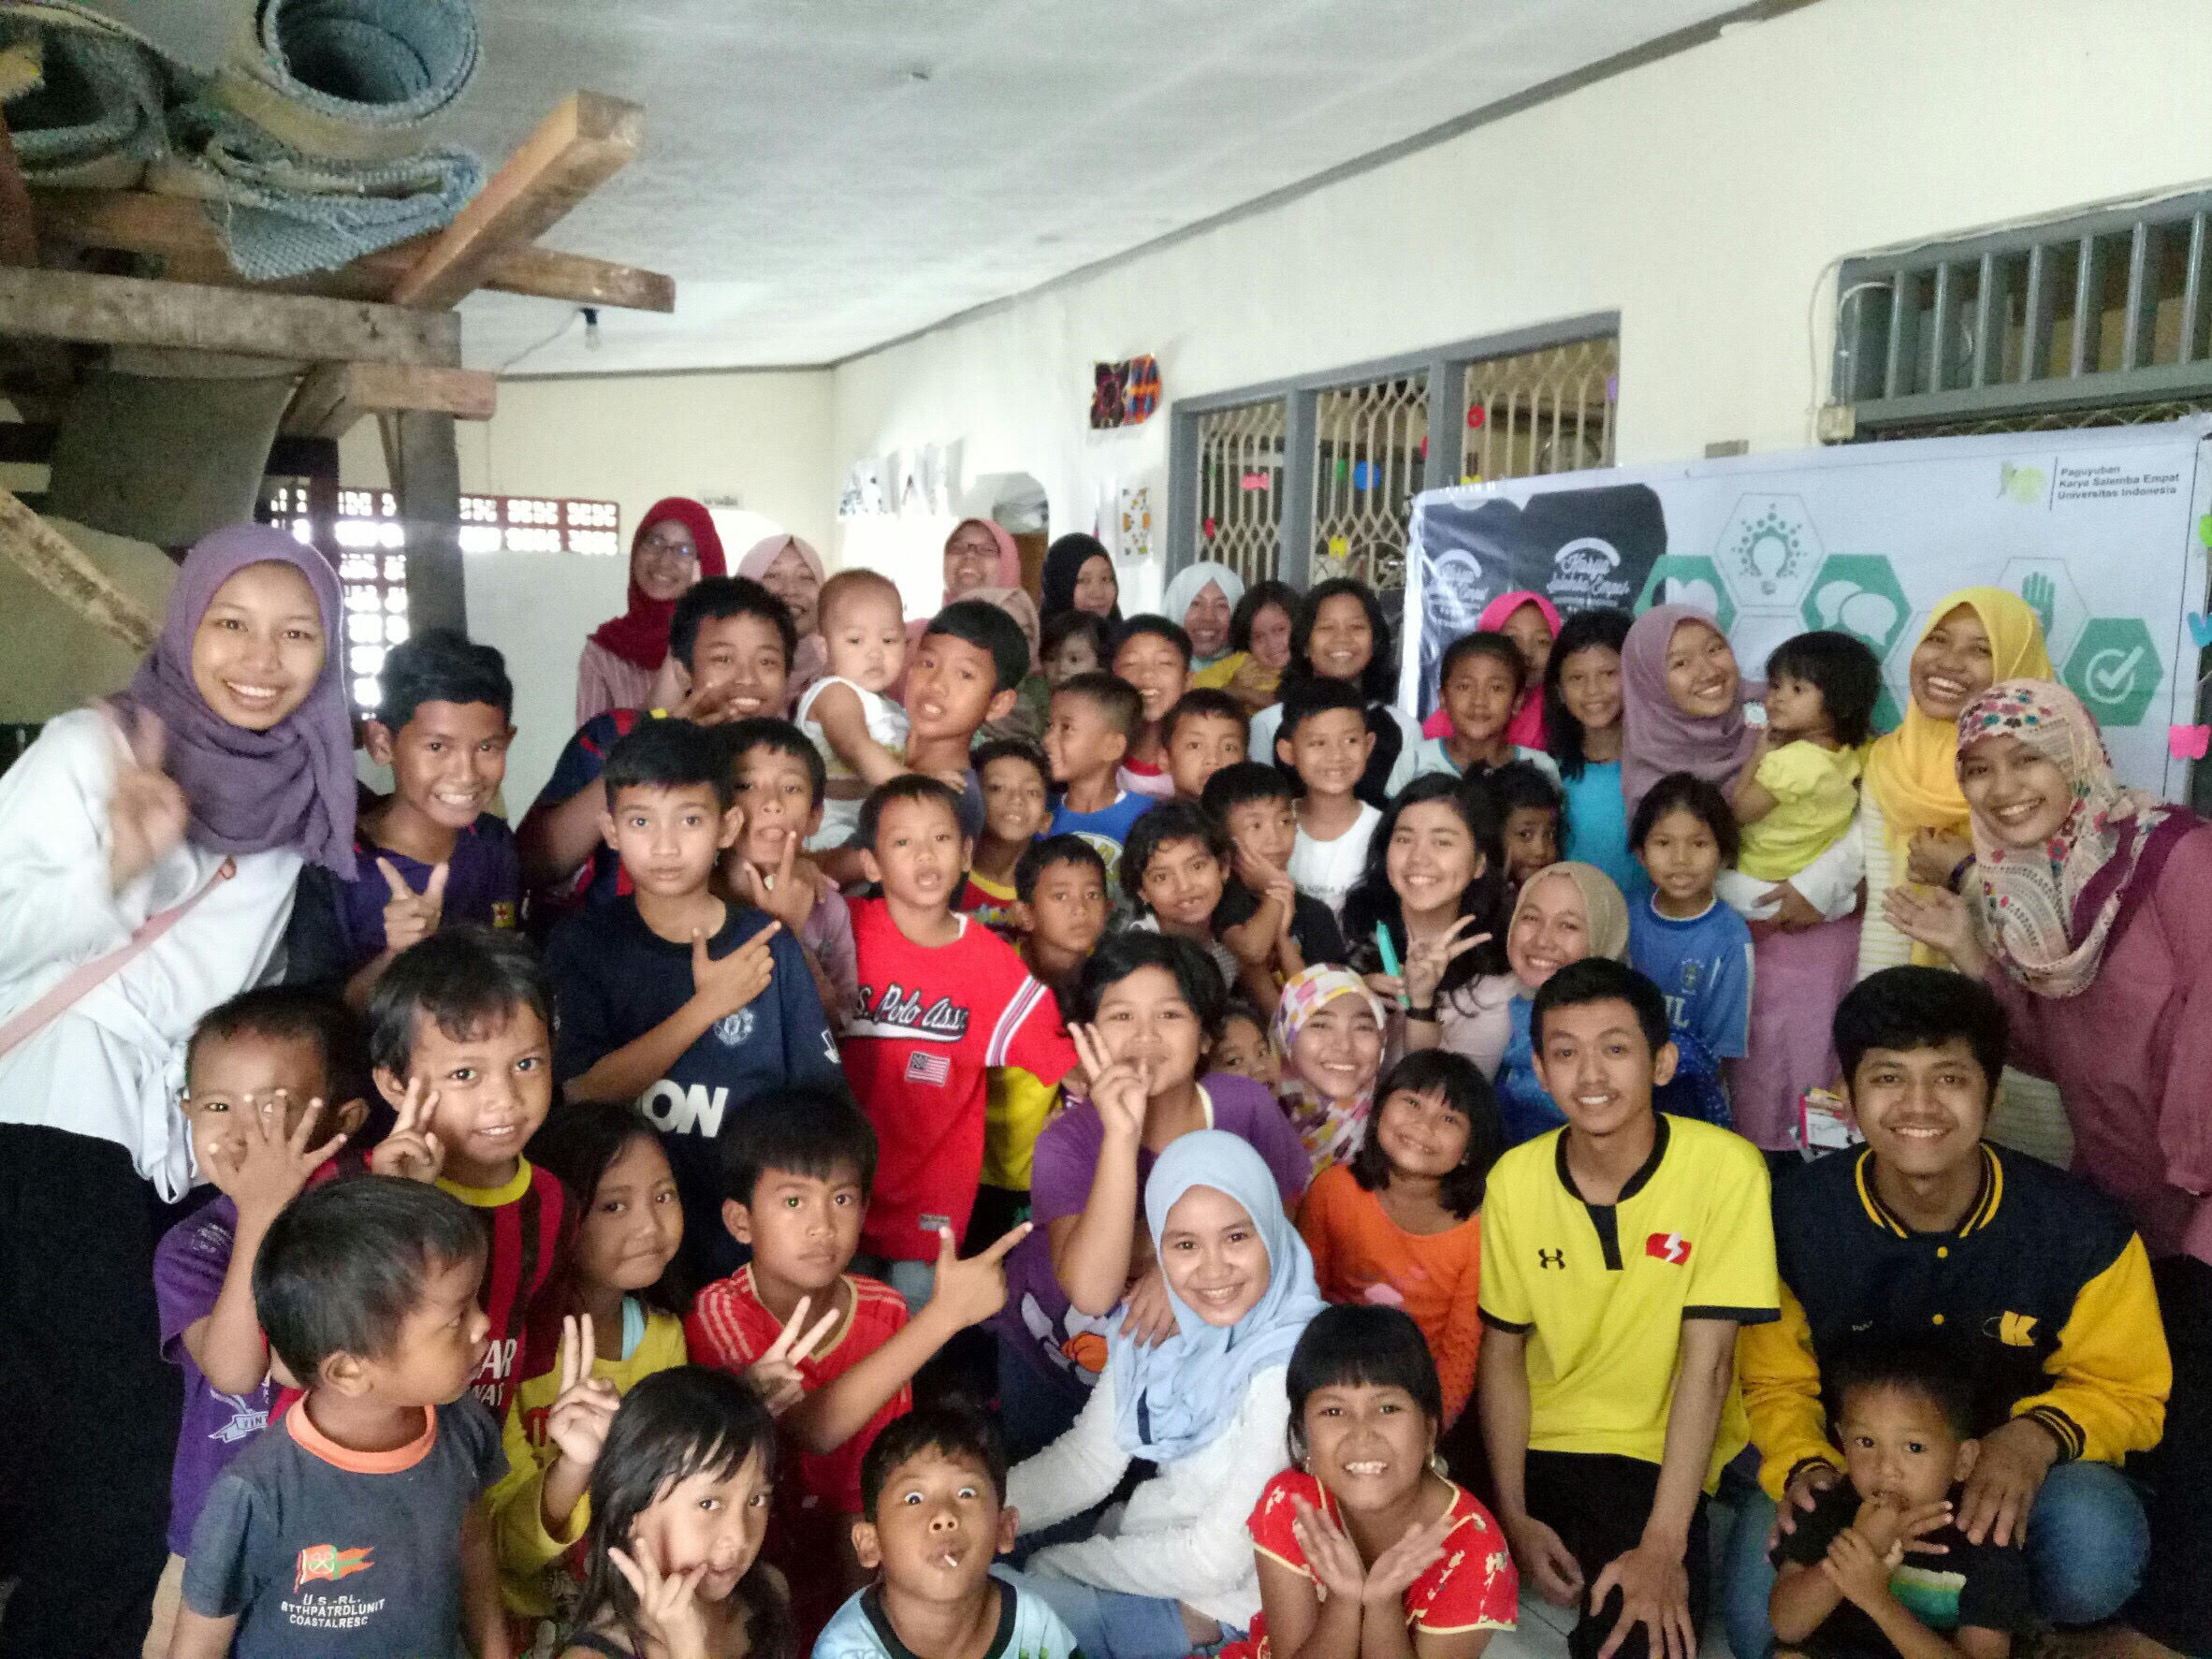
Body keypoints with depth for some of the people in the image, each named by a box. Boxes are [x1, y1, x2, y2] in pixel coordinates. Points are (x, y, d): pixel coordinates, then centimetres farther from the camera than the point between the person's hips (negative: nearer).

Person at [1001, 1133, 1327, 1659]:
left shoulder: (1290, 1365, -27)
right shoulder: (1157, 1325, -6)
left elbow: (1218, 1558, -23)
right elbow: (1086, 1459, 0)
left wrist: (1060, 1559, -14)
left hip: (1229, 1602, -6)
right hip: (1149, 1544, 6)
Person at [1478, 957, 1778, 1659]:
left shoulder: (1726, 1168, -17)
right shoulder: (1515, 1178, -5)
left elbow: (1706, 1363, -17)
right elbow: (1502, 1350, 1)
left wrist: (1662, 1549, -20)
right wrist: (1514, 1516, -9)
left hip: (1657, 1460, -3)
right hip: (1536, 1445, 4)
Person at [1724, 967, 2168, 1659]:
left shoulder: (2084, 1230, -18)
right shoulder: (1794, 1219, -18)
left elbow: (2127, 1390, -2)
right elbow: (1777, 1385, -3)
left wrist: (2040, 1434, -24)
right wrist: (1802, 1465, -25)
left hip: (2016, 1469, 0)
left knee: (2094, 1550, -33)